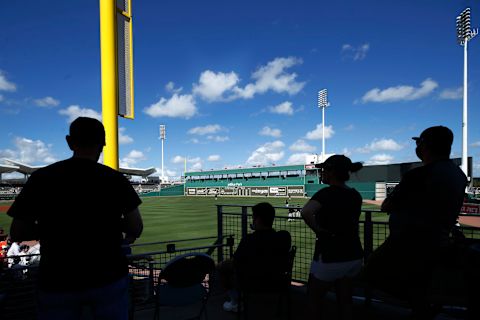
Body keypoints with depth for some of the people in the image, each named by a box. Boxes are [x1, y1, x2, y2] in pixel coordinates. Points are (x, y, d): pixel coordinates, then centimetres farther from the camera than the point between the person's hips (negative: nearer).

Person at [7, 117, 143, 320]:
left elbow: (17, 234, -1)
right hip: (109, 278, 0)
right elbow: (136, 230, -9)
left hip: (58, 282, 1)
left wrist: (56, 227, 11)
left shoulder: (41, 178, -6)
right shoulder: (115, 179, -9)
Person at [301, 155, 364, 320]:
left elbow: (306, 212, -37)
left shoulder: (327, 193, -20)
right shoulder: (355, 195, 3)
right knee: (345, 299, 22)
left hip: (330, 257, -7)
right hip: (354, 256, 7)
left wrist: (317, 229, -20)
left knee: (314, 297, 15)